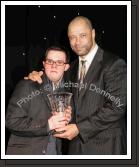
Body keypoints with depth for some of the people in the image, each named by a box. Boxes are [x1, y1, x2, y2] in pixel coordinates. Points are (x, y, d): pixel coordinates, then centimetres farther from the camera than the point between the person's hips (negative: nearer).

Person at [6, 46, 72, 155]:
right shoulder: (27, 86, -9)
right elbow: (12, 121, -16)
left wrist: (66, 120, -6)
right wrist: (46, 125, -22)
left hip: (55, 152, 4)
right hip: (25, 152, -4)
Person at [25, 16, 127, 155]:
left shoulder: (115, 64, -10)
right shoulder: (73, 67, 12)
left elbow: (117, 106, -16)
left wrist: (80, 128, -17)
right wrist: (38, 76, 3)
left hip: (105, 145, -6)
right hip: (77, 143, 6)